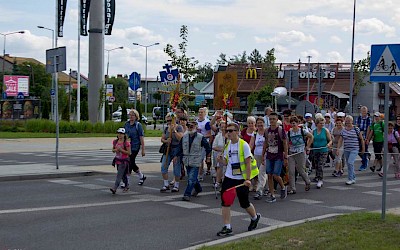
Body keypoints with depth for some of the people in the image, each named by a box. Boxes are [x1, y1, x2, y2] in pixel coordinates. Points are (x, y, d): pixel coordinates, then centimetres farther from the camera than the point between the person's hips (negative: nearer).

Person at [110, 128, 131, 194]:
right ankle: (127, 186, 32)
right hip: (117, 160, 6)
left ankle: (114, 188, -18)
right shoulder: (115, 142, 5)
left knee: (119, 175, -12)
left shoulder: (126, 143, -13)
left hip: (124, 161, -6)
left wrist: (121, 150, -22)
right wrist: (115, 150, -9)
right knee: (123, 175, 16)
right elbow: (113, 150, 14)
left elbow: (129, 152, -14)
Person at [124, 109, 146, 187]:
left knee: (130, 163, -9)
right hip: (127, 146, 6)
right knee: (132, 163, 12)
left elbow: (141, 137, -8)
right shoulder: (126, 124, 9)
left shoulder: (138, 125, -7)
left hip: (135, 146, -6)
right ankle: (141, 176, 32)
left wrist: (143, 149, -11)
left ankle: (127, 181, -2)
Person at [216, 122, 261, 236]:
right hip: (229, 177, 5)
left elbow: (248, 163, -13)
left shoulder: (244, 145, -11)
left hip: (242, 179, -5)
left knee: (244, 203, 6)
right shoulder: (227, 145, 7)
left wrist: (248, 179, -19)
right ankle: (227, 227, 2)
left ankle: (255, 217, 37)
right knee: (225, 201, -5)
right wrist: (221, 160, -9)